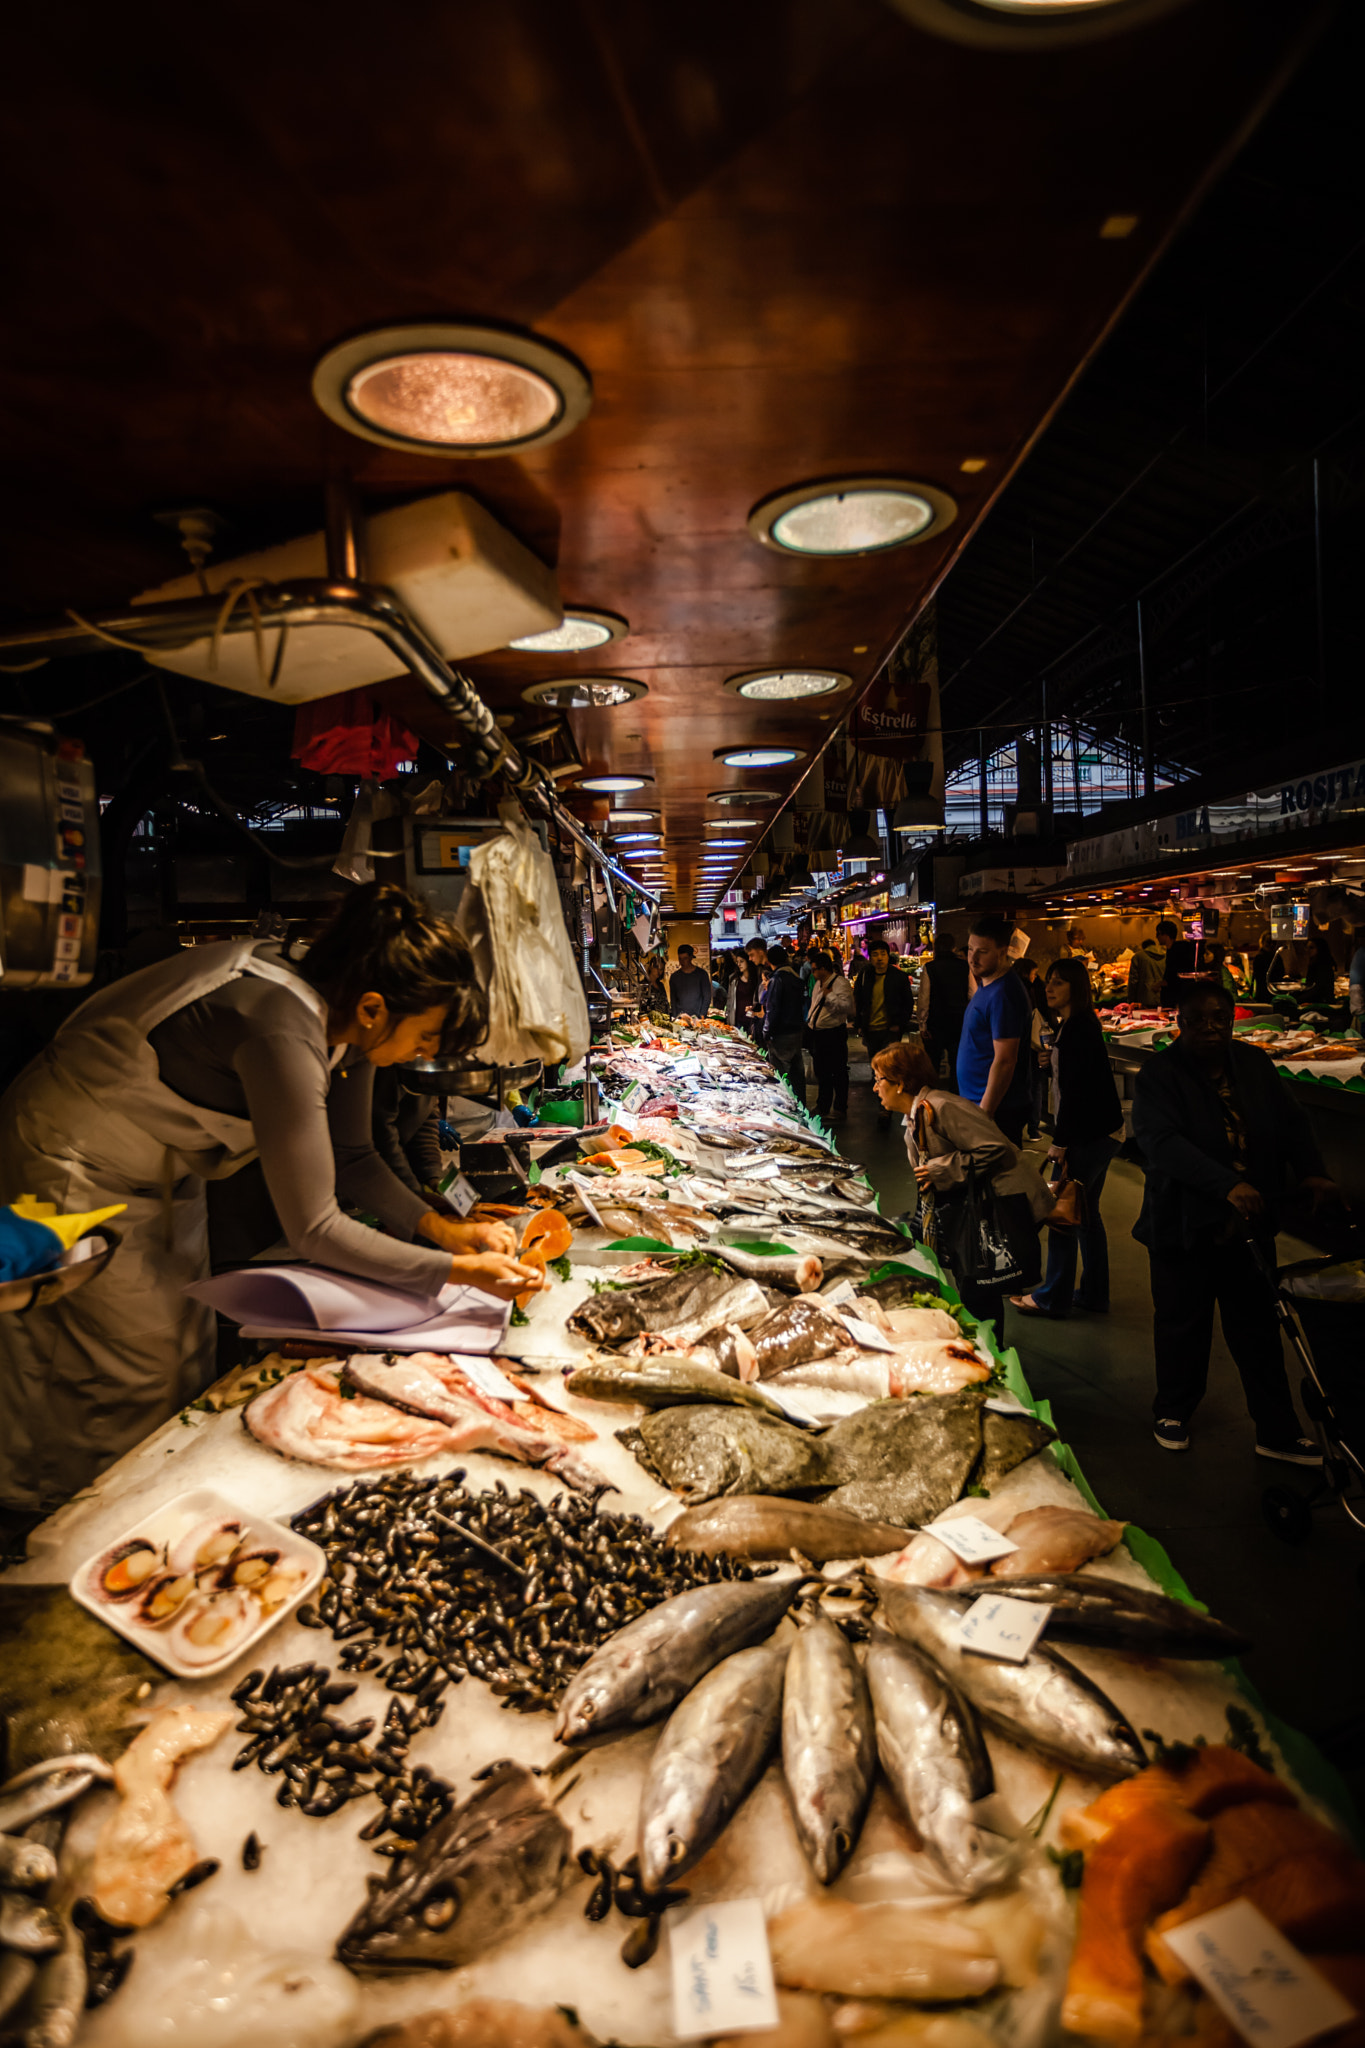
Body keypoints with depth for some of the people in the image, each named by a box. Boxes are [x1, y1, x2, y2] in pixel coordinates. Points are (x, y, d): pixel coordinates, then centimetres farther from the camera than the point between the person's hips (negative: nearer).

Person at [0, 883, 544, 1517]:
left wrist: (445, 1227, -11)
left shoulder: (346, 1022, -11)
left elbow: (352, 1158, 2)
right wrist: (458, 1270, -29)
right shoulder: (284, 1033, -38)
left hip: (159, 1174, 9)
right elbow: (313, 1229, -34)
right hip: (72, 1176, -8)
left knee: (187, 1365, 14)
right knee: (140, 1388, 0)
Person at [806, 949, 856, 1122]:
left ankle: (840, 1109, 11)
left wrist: (829, 995, -28)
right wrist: (809, 1022, 20)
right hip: (817, 1033, 9)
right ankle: (822, 1107, 28)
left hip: (834, 1034, -9)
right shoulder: (818, 984, 14)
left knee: (838, 1073, 1)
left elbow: (847, 1006, -27)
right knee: (822, 1073, 17)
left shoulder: (840, 983, -14)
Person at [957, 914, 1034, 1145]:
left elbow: (1005, 1061, -23)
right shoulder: (986, 984, 12)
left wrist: (984, 1112, -23)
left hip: (996, 1109, -10)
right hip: (976, 1102, 10)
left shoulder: (1003, 994, -20)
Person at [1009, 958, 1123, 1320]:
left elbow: (1073, 1090, -21)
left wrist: (1060, 1142, -17)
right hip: (1100, 1133, 10)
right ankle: (1094, 1294, 25)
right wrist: (1061, 1136, 17)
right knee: (1086, 1212, 16)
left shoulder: (1077, 1030, -18)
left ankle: (1054, 1298, 9)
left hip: (1090, 1136, -10)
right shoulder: (1080, 1025, 14)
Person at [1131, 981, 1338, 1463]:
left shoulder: (1253, 1064, 2)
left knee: (1259, 1329, 12)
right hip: (1185, 1226, -4)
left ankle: (1277, 1432, 24)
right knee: (1182, 1324, 12)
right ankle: (1173, 1413, 33)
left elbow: (1291, 1121, 7)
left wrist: (1311, 1171, -12)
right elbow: (1162, 1141, -27)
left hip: (1250, 1225, 4)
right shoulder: (1160, 1075, -15)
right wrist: (1228, 1185, -37)